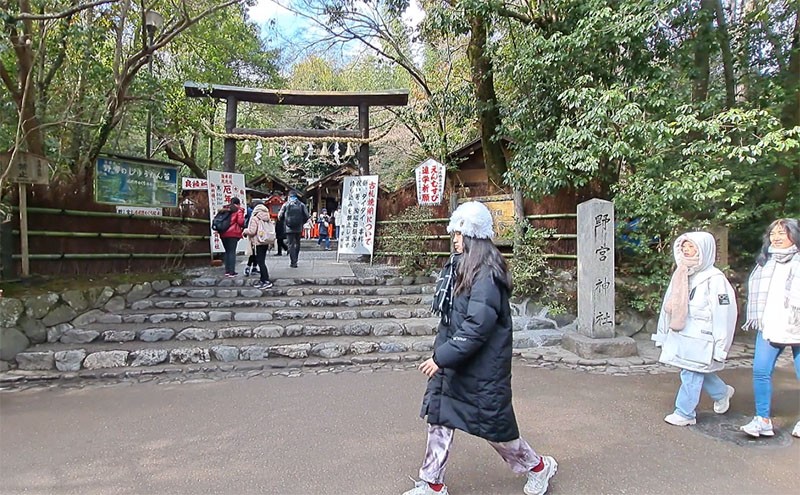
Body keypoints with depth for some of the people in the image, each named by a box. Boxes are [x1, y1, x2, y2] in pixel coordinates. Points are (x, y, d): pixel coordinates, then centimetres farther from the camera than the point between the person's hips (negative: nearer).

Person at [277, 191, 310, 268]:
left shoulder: (285, 205, -2)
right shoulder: (302, 205, 0)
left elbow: (280, 217, 0)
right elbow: (306, 216, -1)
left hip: (289, 228, -2)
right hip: (299, 228, 2)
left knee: (291, 245, 2)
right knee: (297, 244, 17)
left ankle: (293, 262, -3)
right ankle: (294, 260, 23)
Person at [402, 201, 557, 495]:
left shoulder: (488, 277, -23)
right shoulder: (460, 267, 6)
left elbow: (476, 329, -27)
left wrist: (442, 357, -24)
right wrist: (440, 354, 16)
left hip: (482, 367, -8)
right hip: (451, 361, 8)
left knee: (493, 425, 9)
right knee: (438, 418, 10)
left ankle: (538, 467, 35)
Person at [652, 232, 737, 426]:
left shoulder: (714, 279, -13)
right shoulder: (680, 275, 9)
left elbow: (723, 314, -14)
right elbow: (669, 306, 13)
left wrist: (720, 347, -14)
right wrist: (662, 334, 16)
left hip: (700, 339, -7)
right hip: (680, 335, 7)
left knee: (691, 374, -1)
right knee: (696, 372, 19)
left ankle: (684, 414, 13)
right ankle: (722, 392, 43)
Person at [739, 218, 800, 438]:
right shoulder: (764, 261, 13)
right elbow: (756, 291, 18)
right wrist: (755, 317, 14)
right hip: (769, 327, 4)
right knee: (761, 371, -1)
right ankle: (763, 420, 8)